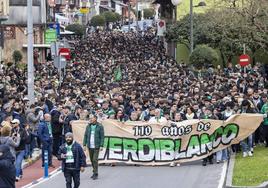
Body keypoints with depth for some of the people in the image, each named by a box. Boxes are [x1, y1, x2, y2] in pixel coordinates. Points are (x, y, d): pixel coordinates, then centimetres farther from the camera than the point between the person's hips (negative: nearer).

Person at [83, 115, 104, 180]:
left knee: (95, 160, -9)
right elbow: (85, 136, 10)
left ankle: (95, 174, -5)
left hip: (96, 146, -5)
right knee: (92, 160, 10)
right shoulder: (88, 126, 9)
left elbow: (102, 137, -5)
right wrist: (84, 145, 4)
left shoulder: (100, 126, -4)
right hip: (90, 146, 5)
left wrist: (101, 146, -11)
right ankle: (95, 172, 22)